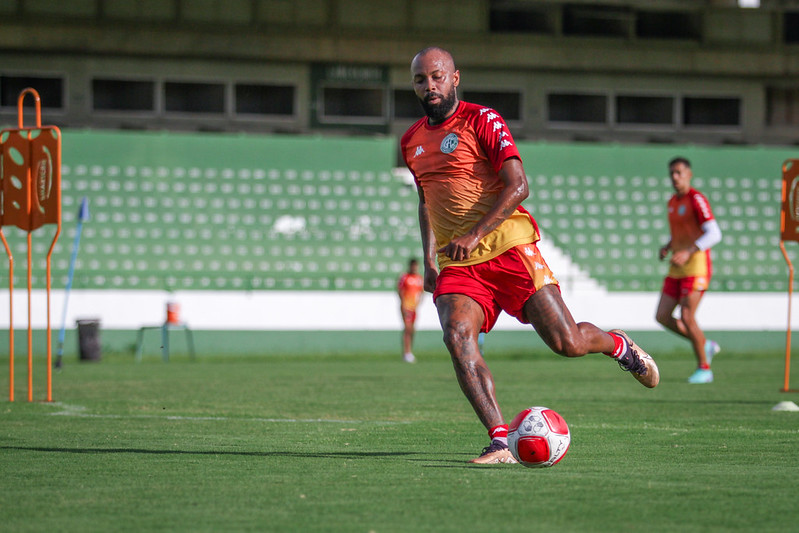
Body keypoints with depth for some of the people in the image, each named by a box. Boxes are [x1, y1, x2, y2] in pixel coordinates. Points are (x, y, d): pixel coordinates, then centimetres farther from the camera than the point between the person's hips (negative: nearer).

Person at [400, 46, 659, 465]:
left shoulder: (482, 121, -4)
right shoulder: (411, 142, 15)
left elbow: (517, 186, -13)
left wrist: (474, 234, -22)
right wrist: (429, 261, 20)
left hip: (507, 247, -4)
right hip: (456, 265, 4)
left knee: (566, 342, -8)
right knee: (456, 336, -24)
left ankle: (617, 345, 29)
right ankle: (501, 441, -25)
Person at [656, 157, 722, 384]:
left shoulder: (697, 199, -12)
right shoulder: (672, 202, 14)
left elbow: (714, 234, -19)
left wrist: (688, 252, -28)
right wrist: (666, 248, 8)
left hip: (696, 265, -8)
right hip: (677, 269, 8)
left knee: (686, 318, -14)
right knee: (662, 316, 1)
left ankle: (704, 368, 1)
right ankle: (706, 346, 19)